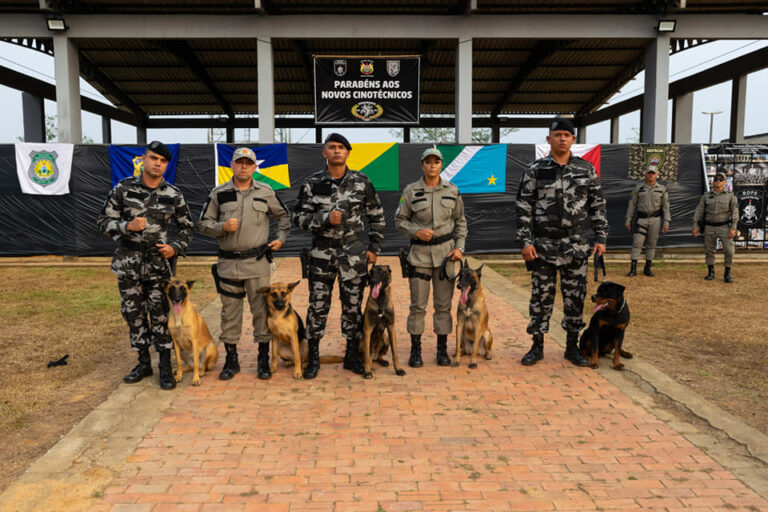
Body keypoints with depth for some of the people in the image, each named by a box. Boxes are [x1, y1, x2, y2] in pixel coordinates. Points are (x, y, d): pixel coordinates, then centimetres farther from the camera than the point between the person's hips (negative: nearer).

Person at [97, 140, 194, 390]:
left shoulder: (173, 195, 0)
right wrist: (127, 226, -17)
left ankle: (165, 367, 11)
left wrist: (175, 248, -6)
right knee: (133, 313, 10)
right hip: (128, 261, 1)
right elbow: (104, 221, 1)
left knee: (161, 315, -1)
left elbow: (187, 227, 10)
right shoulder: (123, 188, -1)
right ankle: (144, 363, 25)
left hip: (159, 262, -1)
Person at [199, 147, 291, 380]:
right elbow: (204, 223, 8)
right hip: (228, 262, 1)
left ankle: (264, 359, 15)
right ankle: (231, 359, 21)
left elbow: (283, 216, 18)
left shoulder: (266, 192, 5)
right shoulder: (218, 193, 4)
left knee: (262, 310, 3)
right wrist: (222, 227, -10)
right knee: (229, 311, 8)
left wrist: (281, 238, 6)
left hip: (258, 262, -1)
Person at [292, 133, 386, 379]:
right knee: (318, 305, 4)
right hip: (322, 252, 0)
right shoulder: (312, 183, 0)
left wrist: (374, 248, 5)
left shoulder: (362, 182, 2)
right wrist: (325, 218, -16)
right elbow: (299, 217, 0)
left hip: (354, 253, 1)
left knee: (353, 305, 8)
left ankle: (352, 355, 23)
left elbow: (377, 216, 9)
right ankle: (313, 356, 18)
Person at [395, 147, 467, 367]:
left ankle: (442, 349, 17)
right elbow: (400, 220, 3)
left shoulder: (452, 191, 4)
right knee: (418, 304, 0)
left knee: (444, 303, 5)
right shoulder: (411, 191, -1)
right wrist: (416, 232, -14)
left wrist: (459, 247, 0)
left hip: (446, 251, 2)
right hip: (419, 252, -1)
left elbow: (460, 221, 10)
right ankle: (415, 350, 13)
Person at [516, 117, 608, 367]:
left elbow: (598, 205, 10)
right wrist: (526, 242, -8)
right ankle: (537, 346, 18)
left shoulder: (586, 170, 6)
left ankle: (572, 347, 21)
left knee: (575, 297, 7)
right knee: (541, 297, 5)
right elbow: (524, 207, -2)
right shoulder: (535, 170, 0)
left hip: (575, 246, 2)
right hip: (543, 245, -2)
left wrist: (601, 238, 3)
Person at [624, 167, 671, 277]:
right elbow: (632, 204, 4)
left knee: (651, 244, 7)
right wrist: (628, 220, 1)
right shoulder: (638, 188, 1)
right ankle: (633, 269, -5)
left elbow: (666, 207, 4)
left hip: (655, 219, 1)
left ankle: (647, 269, 16)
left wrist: (666, 222, -2)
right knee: (637, 243, -7)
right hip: (641, 219, -1)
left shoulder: (662, 189, 2)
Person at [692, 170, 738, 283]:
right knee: (709, 250, 6)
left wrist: (733, 228, -16)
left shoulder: (730, 196, -3)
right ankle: (711, 273, 19)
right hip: (709, 228, 2)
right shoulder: (706, 196, 2)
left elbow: (735, 212, -7)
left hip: (724, 227, -2)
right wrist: (695, 226, -6)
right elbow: (698, 211, 2)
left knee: (729, 250, -8)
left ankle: (727, 274, 5)